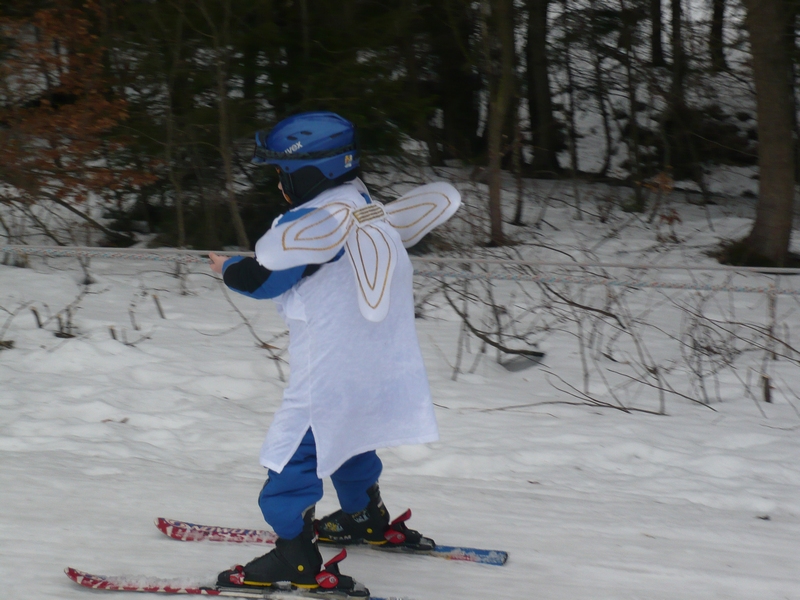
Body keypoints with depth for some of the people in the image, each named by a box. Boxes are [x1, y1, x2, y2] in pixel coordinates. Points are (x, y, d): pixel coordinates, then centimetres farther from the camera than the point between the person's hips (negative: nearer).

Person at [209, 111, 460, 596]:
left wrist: (228, 267, 2)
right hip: (381, 368, 9)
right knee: (347, 437, 30)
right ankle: (369, 519, 46)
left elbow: (260, 278, -17)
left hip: (331, 372, -9)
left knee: (295, 452, -2)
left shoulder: (313, 220, -17)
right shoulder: (373, 212, 7)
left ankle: (297, 560, -4)